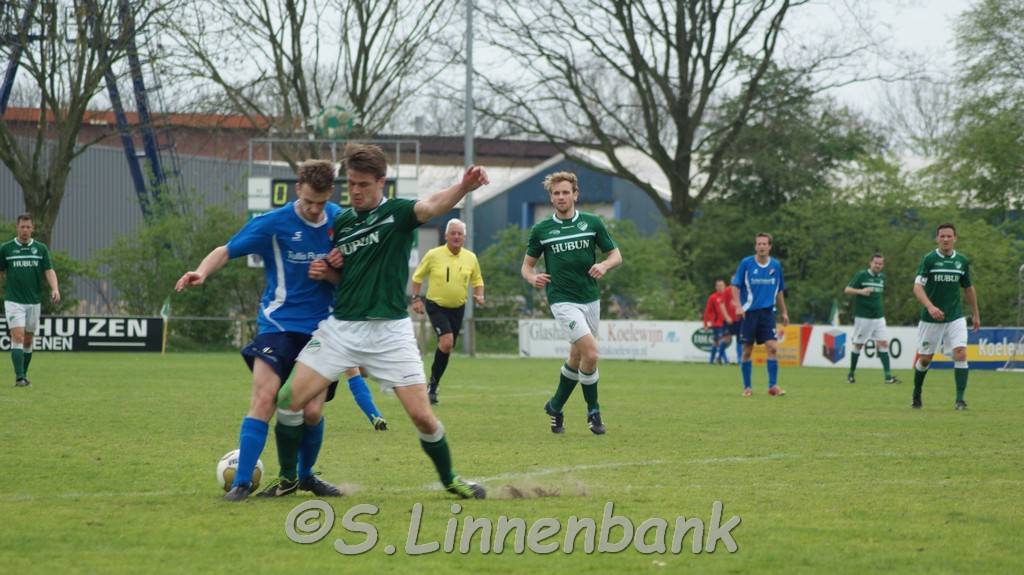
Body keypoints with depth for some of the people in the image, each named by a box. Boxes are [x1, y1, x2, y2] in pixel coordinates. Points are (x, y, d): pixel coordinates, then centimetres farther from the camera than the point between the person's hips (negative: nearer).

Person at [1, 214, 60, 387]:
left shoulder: (41, 249, 5)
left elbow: (49, 270, 0)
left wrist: (55, 289, -17)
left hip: (34, 301, 3)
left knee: (28, 341, 10)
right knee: (17, 337, -14)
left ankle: (24, 375, 22)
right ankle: (19, 378, -19)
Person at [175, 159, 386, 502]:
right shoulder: (274, 223, -7)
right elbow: (228, 251, -6)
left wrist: (331, 273, -10)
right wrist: (202, 272, -26)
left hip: (321, 327, 3)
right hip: (279, 323, -3)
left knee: (312, 411, -2)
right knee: (264, 398, -19)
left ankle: (305, 475, 25)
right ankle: (241, 483, -16)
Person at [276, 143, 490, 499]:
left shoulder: (397, 213, -2)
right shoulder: (340, 223, 11)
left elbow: (432, 205, -25)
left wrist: (464, 187, -46)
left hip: (390, 331, -4)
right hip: (341, 327, 4)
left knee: (421, 415, -8)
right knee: (290, 399, -6)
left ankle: (449, 479, 16)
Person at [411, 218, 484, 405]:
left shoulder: (470, 258, 2)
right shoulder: (433, 255, -7)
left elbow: (477, 280, 16)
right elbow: (417, 276, 4)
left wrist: (479, 295, -3)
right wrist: (416, 298, -4)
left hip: (457, 308, 4)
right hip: (436, 306, -4)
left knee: (447, 348, 7)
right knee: (446, 342, -22)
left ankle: (433, 387, 21)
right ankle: (433, 383, -8)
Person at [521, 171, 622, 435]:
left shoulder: (592, 223, 3)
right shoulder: (541, 230, 0)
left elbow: (616, 255, 9)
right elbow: (527, 265, 8)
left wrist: (604, 265, -13)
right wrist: (533, 278, -15)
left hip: (591, 298, 4)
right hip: (563, 301, -4)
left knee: (577, 357, 12)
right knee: (591, 352, -18)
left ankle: (555, 406, 33)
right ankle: (593, 411, -2)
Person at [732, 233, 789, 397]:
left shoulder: (776, 265, 6)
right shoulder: (746, 263, -3)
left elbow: (780, 291, 17)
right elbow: (736, 286, -2)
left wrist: (784, 312, 16)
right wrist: (738, 306, -15)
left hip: (767, 312, 2)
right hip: (749, 312, -2)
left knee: (772, 347, -11)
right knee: (747, 351, 2)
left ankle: (773, 385, -7)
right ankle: (747, 387, 12)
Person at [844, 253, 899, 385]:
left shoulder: (882, 277, 11)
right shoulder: (861, 275, -6)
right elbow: (847, 290, -12)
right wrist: (860, 291, -30)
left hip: (878, 317, 5)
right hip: (862, 317, -5)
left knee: (883, 343, -6)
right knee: (858, 345, 3)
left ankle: (888, 376, -10)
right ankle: (851, 373, 18)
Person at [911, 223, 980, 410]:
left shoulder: (962, 261, 4)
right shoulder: (929, 259, -7)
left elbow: (968, 288, 17)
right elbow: (917, 287, -15)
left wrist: (975, 314, 20)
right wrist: (930, 307, -31)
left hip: (955, 317, 2)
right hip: (931, 318, -2)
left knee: (960, 353, -16)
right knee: (925, 358, 7)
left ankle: (960, 399, -15)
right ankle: (916, 395, 30)